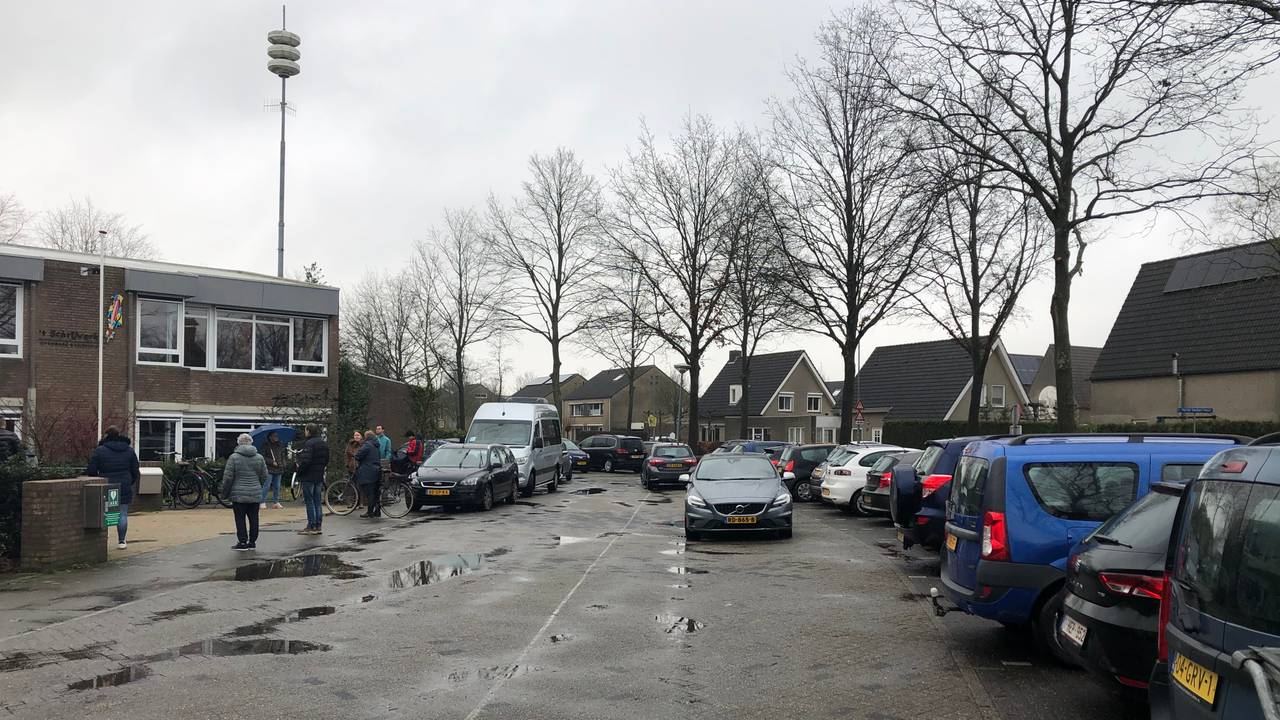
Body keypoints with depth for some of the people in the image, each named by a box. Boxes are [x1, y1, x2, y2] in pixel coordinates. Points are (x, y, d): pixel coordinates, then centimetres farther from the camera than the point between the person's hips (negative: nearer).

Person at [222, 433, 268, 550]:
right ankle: (252, 542, 13)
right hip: (255, 494, 4)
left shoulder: (234, 457, -7)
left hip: (238, 495, -4)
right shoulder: (259, 458, 5)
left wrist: (225, 493, 4)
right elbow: (264, 477, 9)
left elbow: (228, 477, -7)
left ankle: (243, 542, 1)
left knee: (240, 519, 1)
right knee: (253, 519, 9)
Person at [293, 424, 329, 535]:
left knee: (309, 501, -4)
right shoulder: (323, 444, 12)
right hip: (319, 476, 8)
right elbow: (326, 460, 17)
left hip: (308, 477, -8)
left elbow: (305, 461, -23)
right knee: (317, 502, 12)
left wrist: (299, 471, -10)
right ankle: (318, 526, 14)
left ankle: (311, 527, -3)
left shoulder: (309, 444, -17)